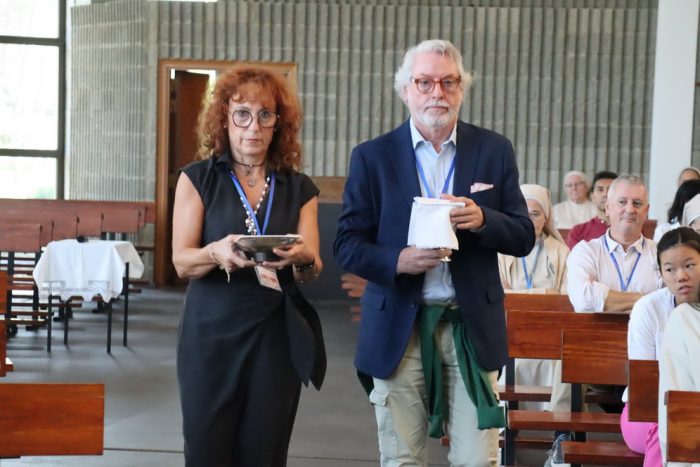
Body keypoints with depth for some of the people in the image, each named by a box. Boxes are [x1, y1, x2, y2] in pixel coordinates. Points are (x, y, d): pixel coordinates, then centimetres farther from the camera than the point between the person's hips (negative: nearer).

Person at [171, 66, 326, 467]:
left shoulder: (300, 189, 5)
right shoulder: (198, 179, 0)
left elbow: (314, 269, -1)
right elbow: (182, 262, -6)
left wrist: (301, 258, -25)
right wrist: (216, 252, -28)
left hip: (276, 337, 2)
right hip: (211, 334, -1)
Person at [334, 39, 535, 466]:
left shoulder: (495, 151, 5)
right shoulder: (372, 157, 2)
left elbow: (524, 238, 5)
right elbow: (347, 246, 1)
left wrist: (482, 220, -16)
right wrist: (398, 260, -19)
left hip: (473, 327, 1)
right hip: (399, 329, 0)